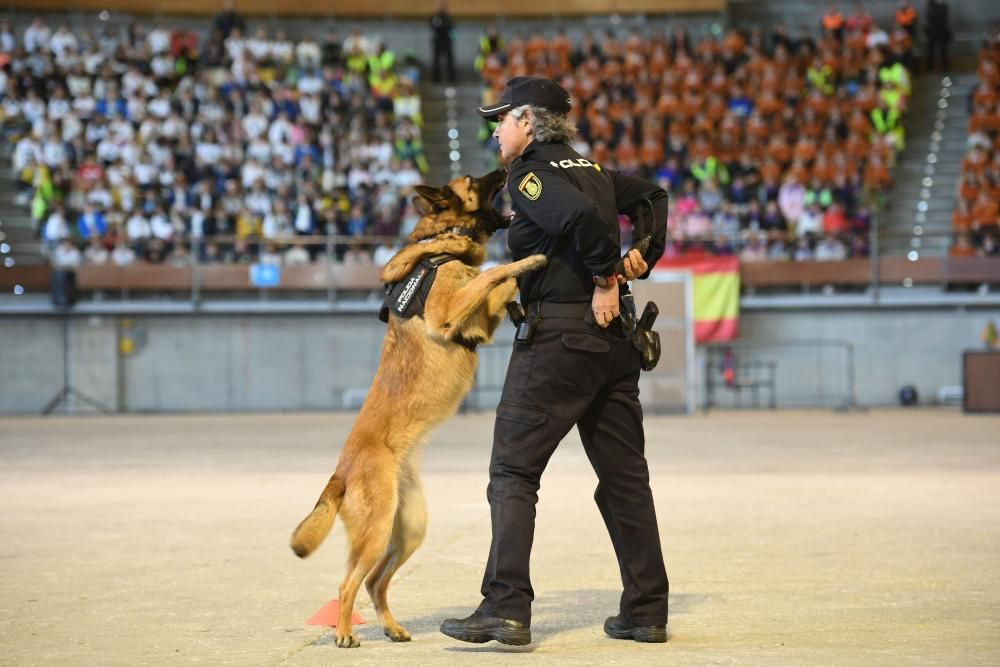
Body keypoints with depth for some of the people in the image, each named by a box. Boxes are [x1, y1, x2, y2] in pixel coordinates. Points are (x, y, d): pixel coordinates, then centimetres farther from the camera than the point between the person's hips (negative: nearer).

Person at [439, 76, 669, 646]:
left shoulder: (530, 174, -7)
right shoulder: (591, 169, 18)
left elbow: (581, 215, -24)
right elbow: (652, 196, 31)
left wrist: (605, 278, -13)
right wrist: (643, 255, 19)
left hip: (559, 336, -8)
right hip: (615, 339, 8)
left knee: (513, 471, -4)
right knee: (624, 475, 11)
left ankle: (507, 609, -10)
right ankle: (647, 611, 14)